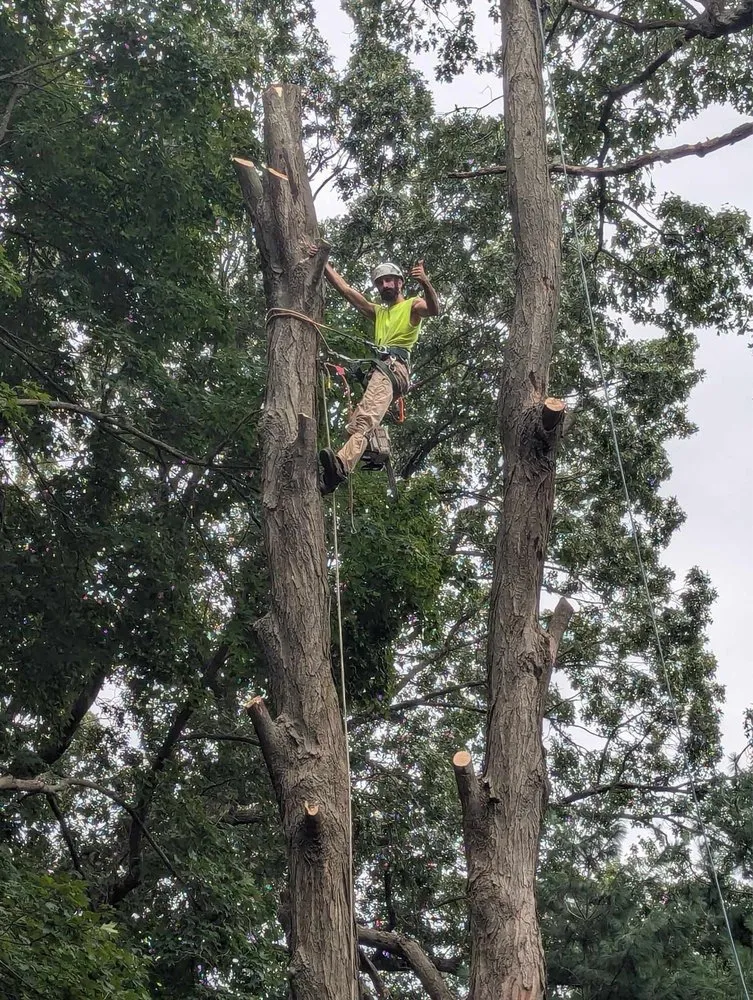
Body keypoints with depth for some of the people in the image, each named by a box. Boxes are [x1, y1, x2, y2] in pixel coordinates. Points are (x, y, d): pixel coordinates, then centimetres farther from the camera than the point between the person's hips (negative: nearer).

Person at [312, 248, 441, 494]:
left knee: (365, 418, -32)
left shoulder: (413, 305, 16)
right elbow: (345, 289, 30)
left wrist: (425, 283, -28)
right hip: (377, 366, 9)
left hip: (394, 365, -9)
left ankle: (341, 464, -55)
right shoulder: (378, 312, 36)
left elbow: (434, 309, -8)